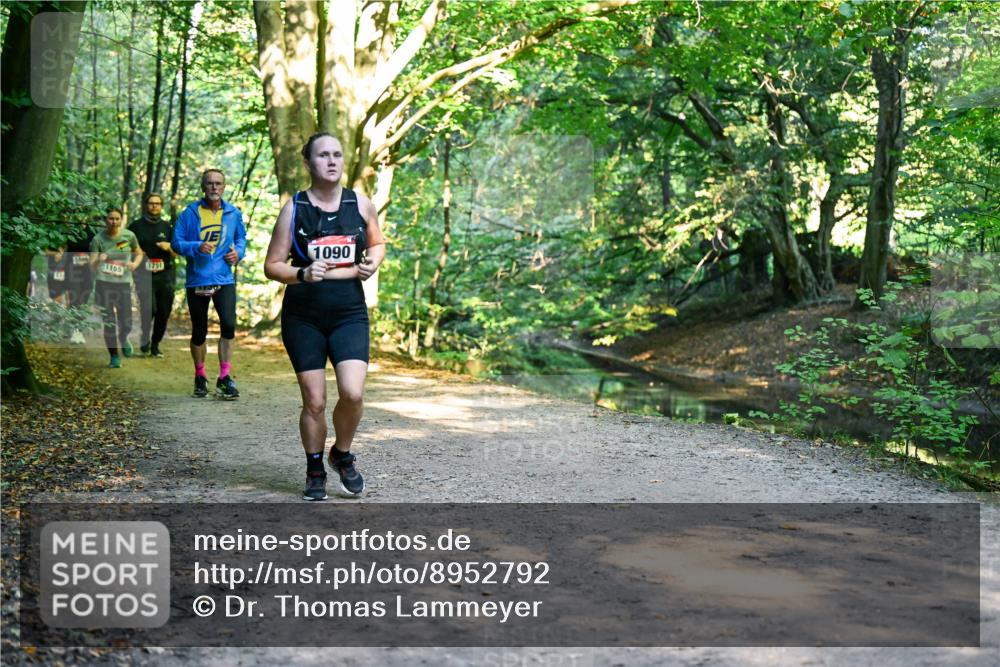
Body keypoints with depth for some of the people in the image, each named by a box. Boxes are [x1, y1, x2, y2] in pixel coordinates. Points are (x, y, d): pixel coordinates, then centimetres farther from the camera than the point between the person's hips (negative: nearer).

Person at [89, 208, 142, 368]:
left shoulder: (129, 236, -2)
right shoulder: (98, 239, -6)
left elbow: (139, 253, 15)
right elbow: (92, 265, -9)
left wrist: (135, 263, -6)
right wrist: (98, 260, -30)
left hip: (124, 283, 1)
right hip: (104, 284, -1)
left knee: (126, 323, -1)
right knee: (108, 323, -1)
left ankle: (123, 339, 36)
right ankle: (114, 357, 14)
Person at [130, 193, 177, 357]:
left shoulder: (167, 227, 15)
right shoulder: (136, 226, 8)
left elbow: (176, 254, 15)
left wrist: (169, 247, -6)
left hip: (165, 275, 3)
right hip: (144, 274, -3)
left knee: (164, 312, 1)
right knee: (149, 309, -20)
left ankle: (155, 344, 16)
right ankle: (145, 341, 0)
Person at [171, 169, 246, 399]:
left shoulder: (233, 213, 7)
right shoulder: (190, 213, -1)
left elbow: (242, 238, 21)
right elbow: (176, 242, -2)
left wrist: (238, 251, -1)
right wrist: (197, 247, -19)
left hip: (224, 279, 1)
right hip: (197, 280, -1)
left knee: (229, 325, -17)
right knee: (199, 332, 8)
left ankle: (224, 377, -6)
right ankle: (200, 378, 26)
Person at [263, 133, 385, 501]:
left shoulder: (360, 204, 3)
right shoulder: (294, 208, -3)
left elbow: (377, 242, 21)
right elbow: (272, 266, 0)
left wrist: (373, 260, -1)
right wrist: (302, 274, -19)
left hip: (350, 315, 1)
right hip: (303, 318, -1)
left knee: (352, 393, -15)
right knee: (314, 402, 1)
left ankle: (342, 455, 14)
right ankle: (315, 471, 23)